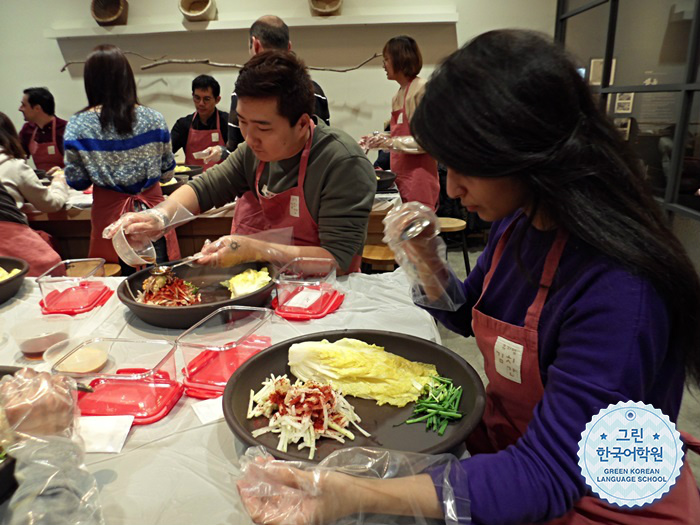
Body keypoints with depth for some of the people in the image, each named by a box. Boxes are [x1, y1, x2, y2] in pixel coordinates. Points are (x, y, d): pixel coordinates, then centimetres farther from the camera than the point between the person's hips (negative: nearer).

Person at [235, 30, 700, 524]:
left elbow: (546, 476, -30)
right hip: (507, 441, 6)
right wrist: (424, 261, -12)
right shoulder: (517, 220, -7)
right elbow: (469, 316, 8)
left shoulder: (619, 291, -30)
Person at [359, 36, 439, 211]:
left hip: (418, 175, -8)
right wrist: (377, 139, 13)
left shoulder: (422, 89, -8)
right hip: (401, 173, 8)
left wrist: (392, 142, -18)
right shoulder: (398, 95, 16)